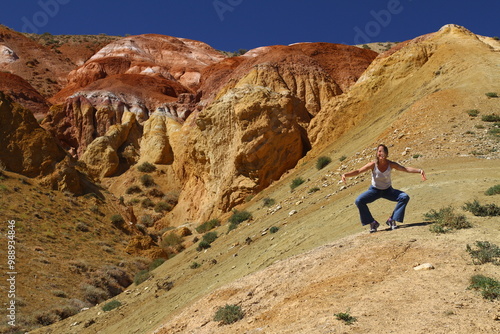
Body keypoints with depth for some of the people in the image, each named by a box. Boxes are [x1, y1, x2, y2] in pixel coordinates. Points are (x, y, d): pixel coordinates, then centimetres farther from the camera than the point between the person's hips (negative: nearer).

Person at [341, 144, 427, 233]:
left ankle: (392, 220, -6)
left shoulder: (391, 164, -17)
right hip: (374, 190, -2)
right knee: (359, 201, -25)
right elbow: (358, 171, -26)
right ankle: (372, 223, -7)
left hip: (388, 190, 2)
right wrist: (346, 175, -43)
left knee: (405, 197, -20)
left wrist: (419, 171, -38)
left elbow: (406, 169, -23)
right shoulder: (373, 165, -21)